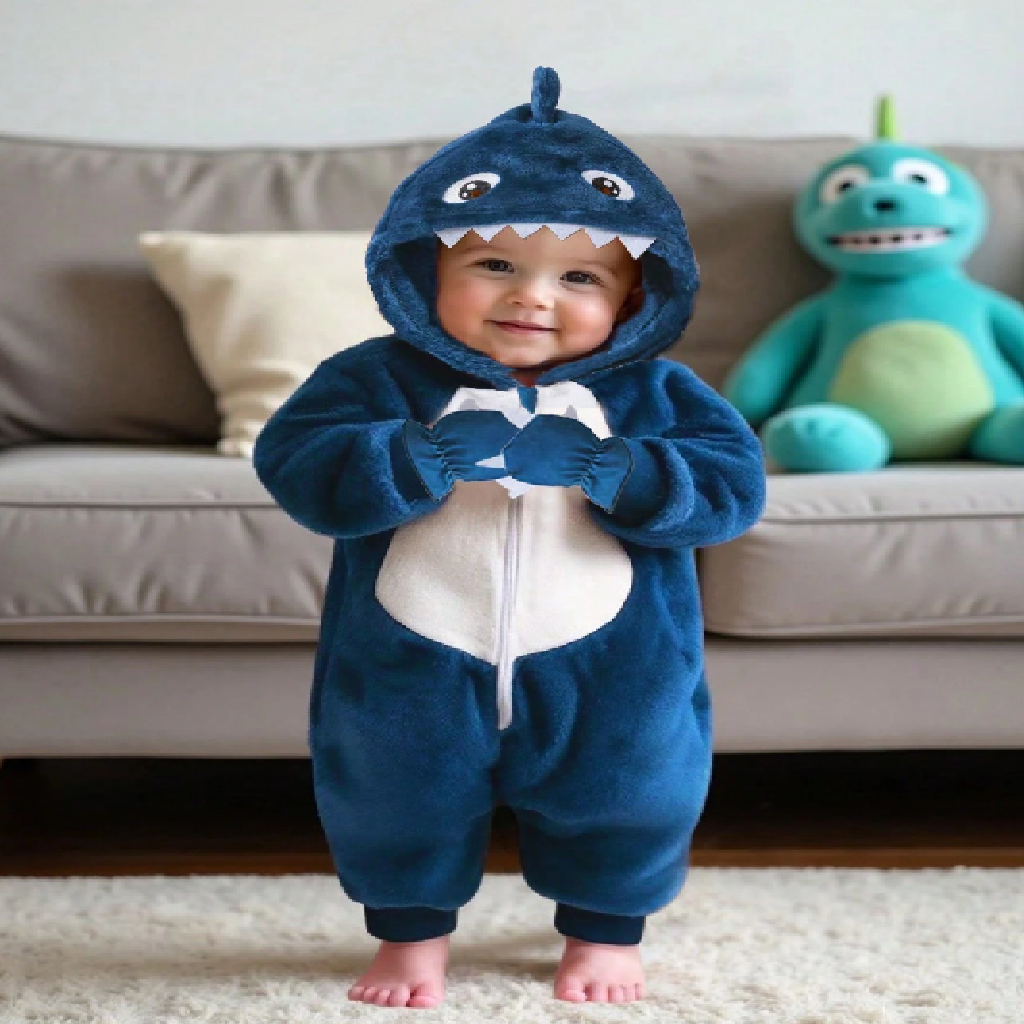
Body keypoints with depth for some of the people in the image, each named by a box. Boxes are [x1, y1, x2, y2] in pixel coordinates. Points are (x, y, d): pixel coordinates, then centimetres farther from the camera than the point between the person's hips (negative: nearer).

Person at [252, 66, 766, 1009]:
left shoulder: (655, 394, -6)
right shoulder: (378, 379, -9)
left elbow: (733, 486, -13)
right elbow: (295, 463, -20)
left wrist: (611, 471, -30)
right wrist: (423, 456, -36)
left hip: (608, 681, 0)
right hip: (414, 676, 0)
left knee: (627, 809, 18)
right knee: (394, 811, 19)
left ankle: (607, 929, 46)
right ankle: (412, 929, 46)